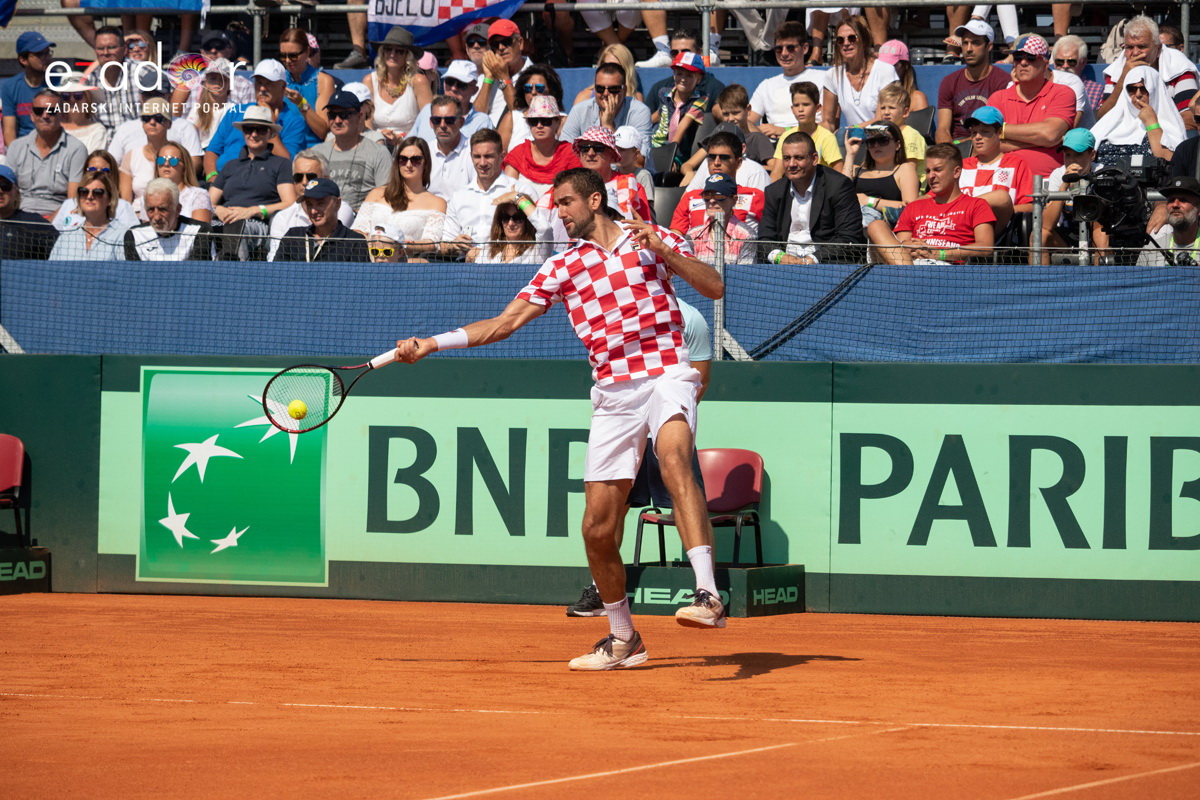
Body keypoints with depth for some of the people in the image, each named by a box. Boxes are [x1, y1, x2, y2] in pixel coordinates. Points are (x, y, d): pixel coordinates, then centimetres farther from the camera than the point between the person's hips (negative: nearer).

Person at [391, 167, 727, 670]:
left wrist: (663, 252, -10)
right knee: (597, 526, 0)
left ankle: (707, 595, -44)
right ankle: (622, 639, 20)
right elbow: (504, 323, 13)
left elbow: (715, 288, 3)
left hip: (666, 374, -4)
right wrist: (430, 344, 6)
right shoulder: (562, 267, 16)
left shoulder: (652, 239, 10)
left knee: (673, 459, -35)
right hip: (613, 394, 4)